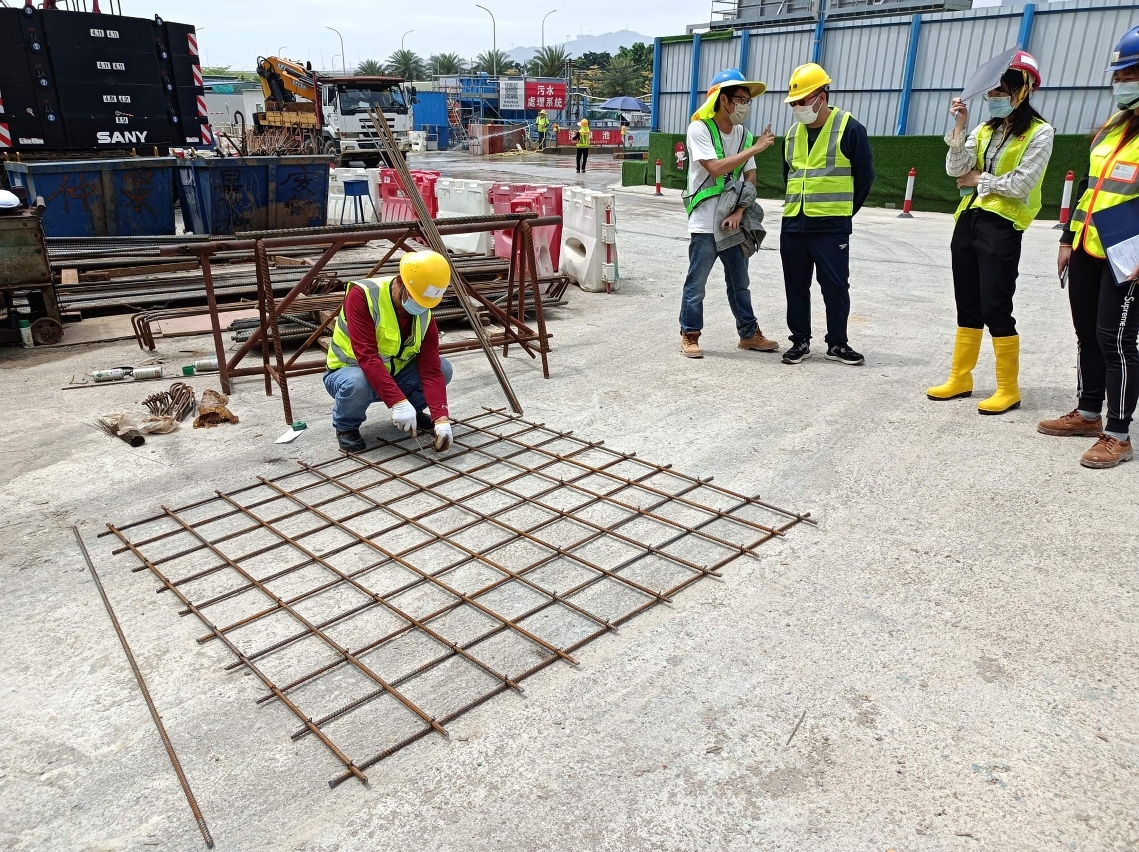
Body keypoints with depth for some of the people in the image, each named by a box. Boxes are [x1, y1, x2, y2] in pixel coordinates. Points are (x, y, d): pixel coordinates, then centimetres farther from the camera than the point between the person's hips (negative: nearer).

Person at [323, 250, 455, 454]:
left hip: (394, 374, 5)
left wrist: (441, 418, -30)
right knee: (357, 383, -39)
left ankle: (413, 413, 10)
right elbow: (367, 356, -36)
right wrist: (398, 402, -43)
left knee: (443, 368, -16)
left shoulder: (425, 317, -12)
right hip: (349, 372, -4)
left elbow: (431, 370, -17)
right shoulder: (362, 296, -28)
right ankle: (346, 427, -7)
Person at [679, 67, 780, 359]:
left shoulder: (743, 134, 8)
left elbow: (750, 178, 6)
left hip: (734, 222, 6)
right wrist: (755, 148, -18)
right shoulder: (699, 129, -9)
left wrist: (739, 212, -9)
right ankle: (690, 336, 13)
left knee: (740, 282, 14)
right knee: (696, 283, 0)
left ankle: (749, 334, 24)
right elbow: (716, 169, -21)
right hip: (705, 224, -6)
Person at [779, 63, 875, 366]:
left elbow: (864, 176, 0)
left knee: (835, 287, 1)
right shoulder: (793, 132, 11)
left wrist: (843, 211, 5)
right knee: (796, 286, 8)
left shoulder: (849, 129, -6)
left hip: (831, 227, -5)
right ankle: (800, 341, 19)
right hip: (793, 225, 5)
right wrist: (797, 204, 15)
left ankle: (837, 344, 13)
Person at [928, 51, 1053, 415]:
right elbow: (955, 170, 0)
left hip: (1002, 228, -7)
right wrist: (959, 126, -7)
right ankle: (960, 379, 21)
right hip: (968, 221, 7)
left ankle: (1008, 390, 5)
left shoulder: (1039, 132, -5)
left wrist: (979, 179, -3)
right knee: (967, 306, 12)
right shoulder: (984, 130, 13)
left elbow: (1021, 184, -14)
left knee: (995, 309, -7)